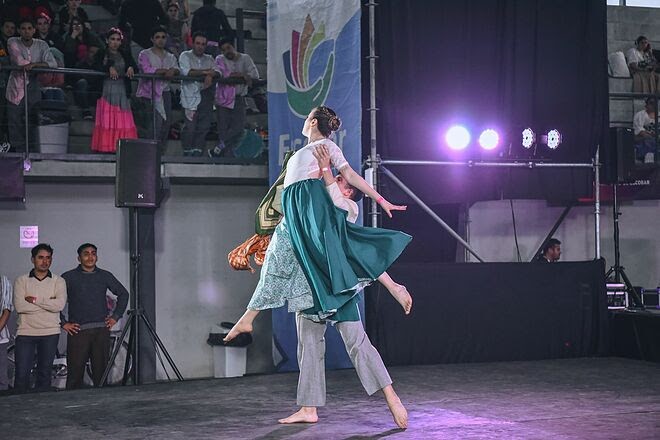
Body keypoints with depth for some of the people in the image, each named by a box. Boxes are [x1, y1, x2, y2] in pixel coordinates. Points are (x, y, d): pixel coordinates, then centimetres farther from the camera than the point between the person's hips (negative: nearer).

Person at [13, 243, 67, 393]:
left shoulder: (58, 281, 7)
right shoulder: (21, 281, 6)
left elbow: (59, 305, -10)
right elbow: (19, 306, -10)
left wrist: (35, 300, -9)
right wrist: (48, 303, -8)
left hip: (50, 333, 1)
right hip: (25, 332, -1)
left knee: (44, 373, 5)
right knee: (21, 374, -4)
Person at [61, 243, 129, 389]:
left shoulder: (105, 276, 11)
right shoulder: (68, 277, 2)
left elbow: (123, 294, 22)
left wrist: (115, 317, 13)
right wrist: (63, 323, -3)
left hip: (101, 330, 3)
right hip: (78, 331, -3)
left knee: (101, 371, 4)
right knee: (75, 373, -5)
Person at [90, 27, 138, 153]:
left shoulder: (125, 54, 19)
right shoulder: (101, 54, 9)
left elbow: (135, 66, 8)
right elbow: (96, 66, -7)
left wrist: (131, 68, -15)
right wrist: (109, 68, -25)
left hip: (122, 92, 3)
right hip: (106, 91, -3)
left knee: (123, 122, -5)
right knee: (106, 121, -8)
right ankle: (104, 148, -8)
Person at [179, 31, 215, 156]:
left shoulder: (209, 59, 21)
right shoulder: (185, 56, 8)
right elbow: (187, 71, -10)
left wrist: (210, 75, -18)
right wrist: (206, 72, -7)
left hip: (206, 96, 4)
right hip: (190, 97, -4)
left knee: (204, 127, -3)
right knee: (190, 126, -10)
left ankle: (198, 152, 1)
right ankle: (187, 152, -2)